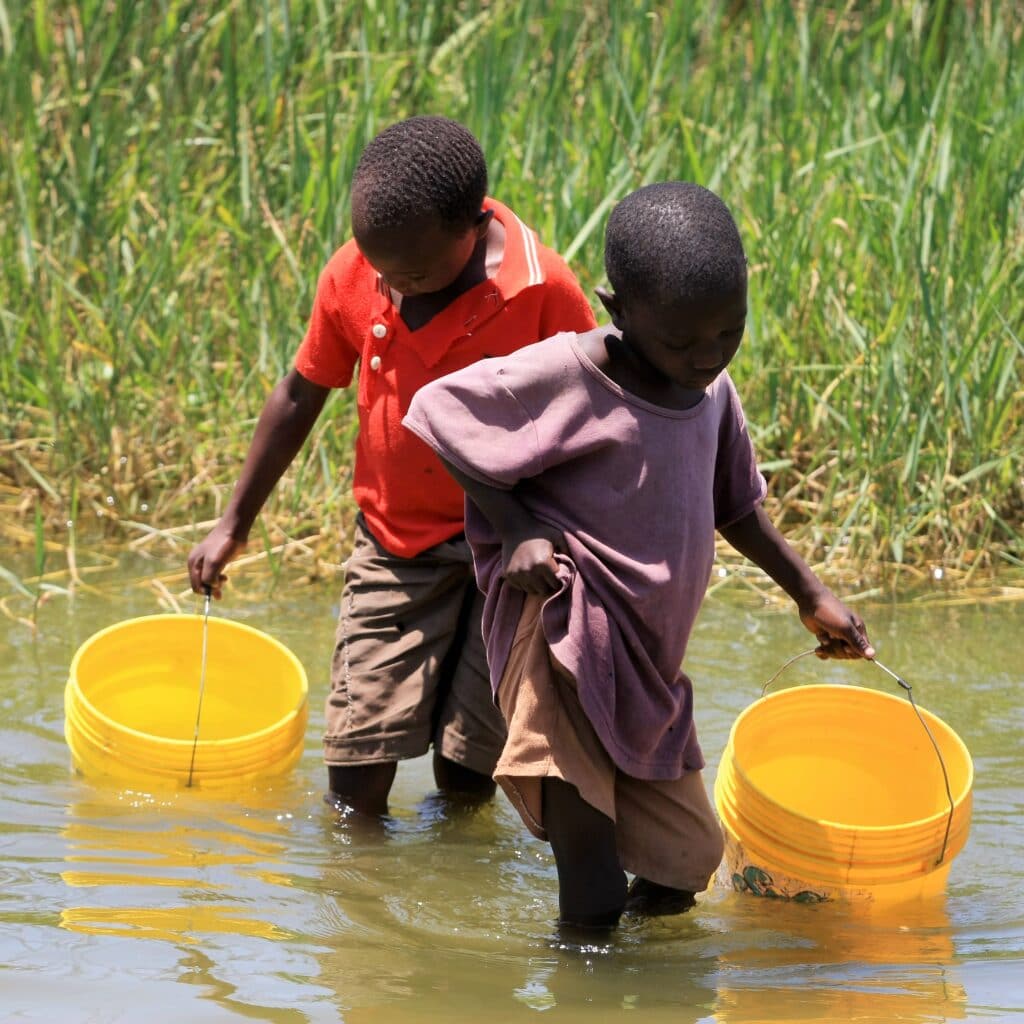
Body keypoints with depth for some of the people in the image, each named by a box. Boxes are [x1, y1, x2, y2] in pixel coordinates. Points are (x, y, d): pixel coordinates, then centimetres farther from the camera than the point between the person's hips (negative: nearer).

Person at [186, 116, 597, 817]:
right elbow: (300, 397, 10)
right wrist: (234, 524, 16)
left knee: (467, 772, -2)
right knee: (356, 764, -5)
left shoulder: (543, 292, -18)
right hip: (394, 546, 3)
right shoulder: (353, 276, -7)